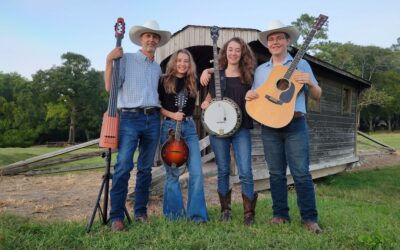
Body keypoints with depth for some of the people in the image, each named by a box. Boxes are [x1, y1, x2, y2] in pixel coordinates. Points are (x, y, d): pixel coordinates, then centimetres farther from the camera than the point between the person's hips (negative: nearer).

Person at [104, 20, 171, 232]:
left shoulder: (157, 68, 19)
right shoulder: (126, 58, 3)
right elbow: (110, 87, -5)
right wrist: (109, 61, -11)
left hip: (153, 119, 5)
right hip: (130, 118, -5)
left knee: (146, 168, 8)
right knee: (123, 167, -12)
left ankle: (140, 211, 18)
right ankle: (116, 216, -2)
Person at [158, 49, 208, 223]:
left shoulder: (193, 82, 10)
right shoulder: (164, 81, 3)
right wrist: (171, 115, -12)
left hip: (189, 128, 2)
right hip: (169, 127, -2)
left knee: (196, 172, -6)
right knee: (172, 173, 3)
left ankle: (196, 213, 5)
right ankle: (174, 212, 17)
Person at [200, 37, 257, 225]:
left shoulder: (247, 76, 7)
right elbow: (208, 100, 15)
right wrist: (205, 104, -5)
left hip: (241, 129, -1)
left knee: (245, 172, -8)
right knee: (223, 171, 7)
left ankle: (249, 212, 7)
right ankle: (225, 210, 21)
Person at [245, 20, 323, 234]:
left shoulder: (301, 65, 7)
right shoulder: (260, 70, 15)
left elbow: (317, 96, 7)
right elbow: (255, 97, 16)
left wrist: (310, 83, -14)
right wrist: (249, 96, -7)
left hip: (295, 124, -2)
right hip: (269, 126, 3)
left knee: (301, 173, -4)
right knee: (276, 173, 7)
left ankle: (309, 218, 8)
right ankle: (280, 214, 19)